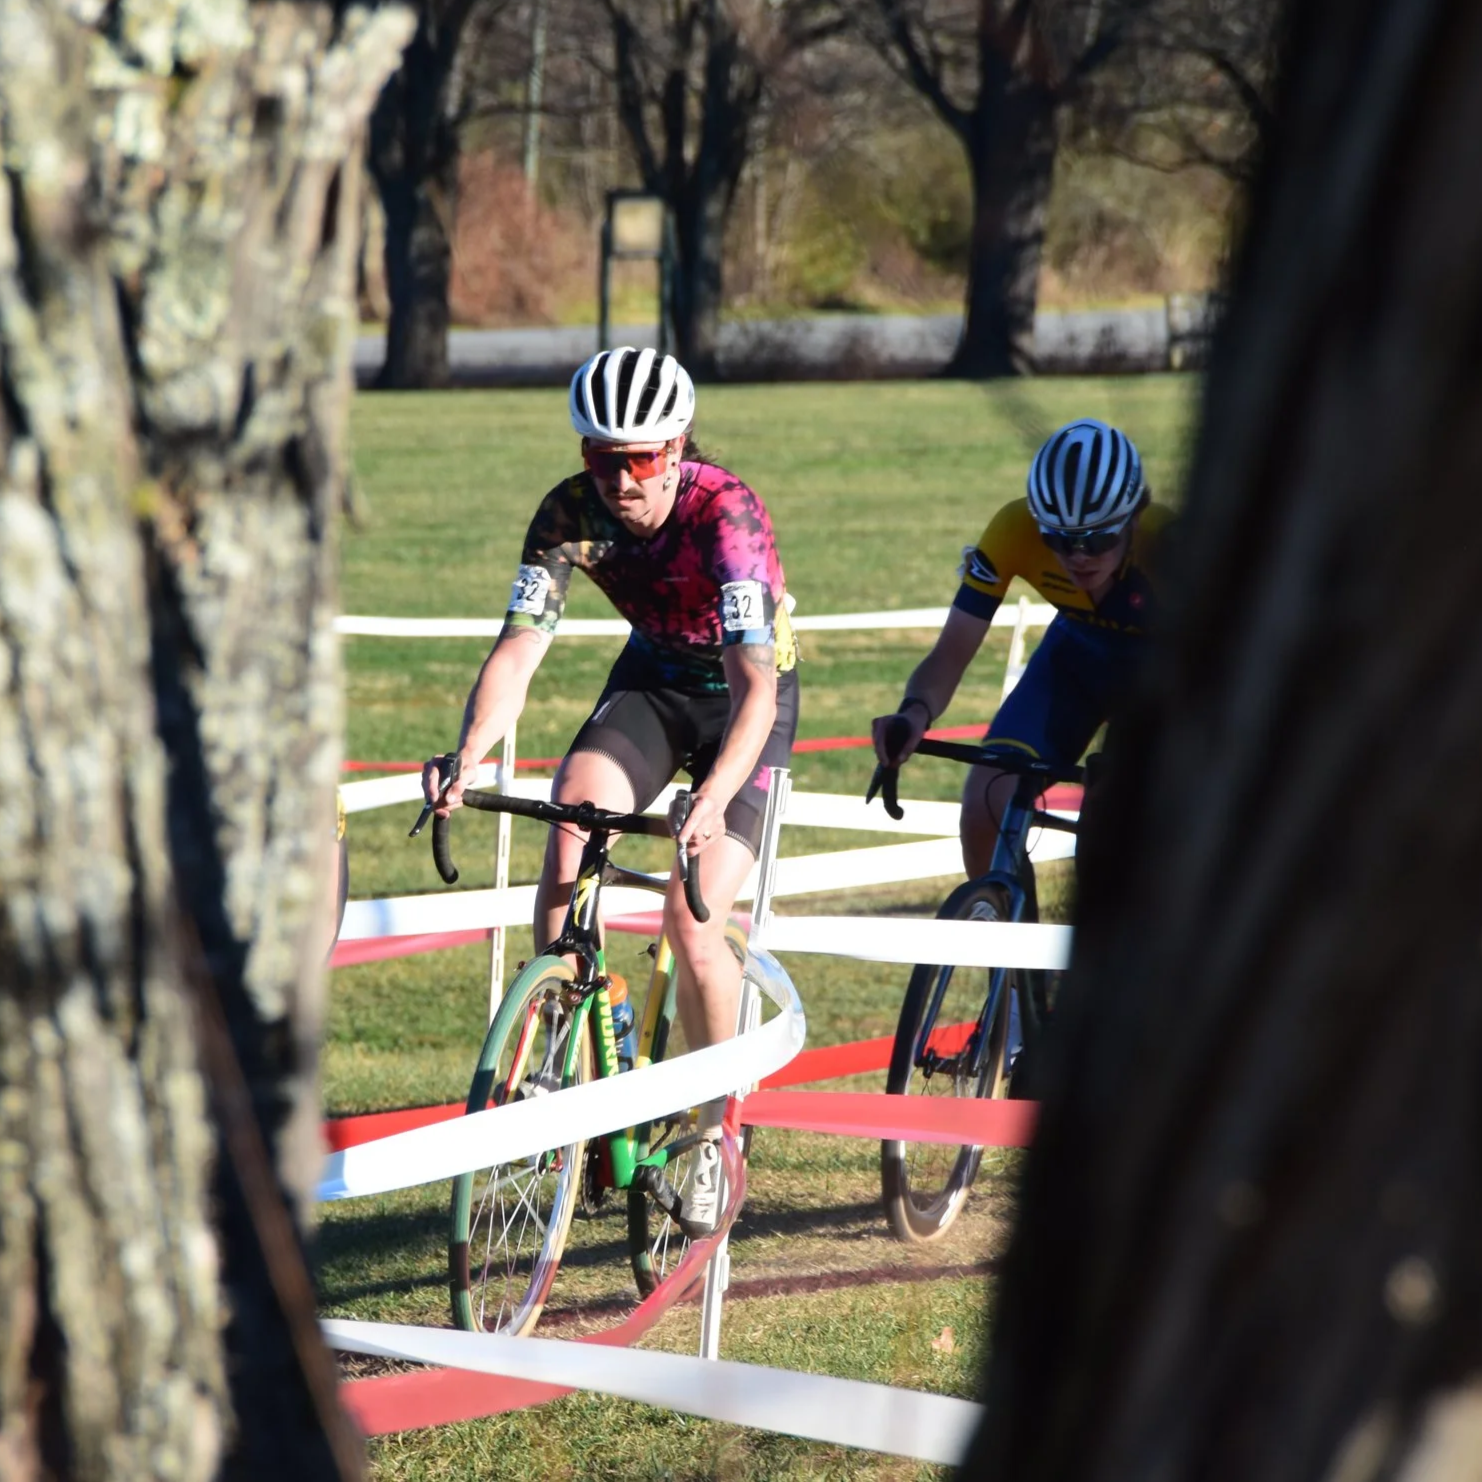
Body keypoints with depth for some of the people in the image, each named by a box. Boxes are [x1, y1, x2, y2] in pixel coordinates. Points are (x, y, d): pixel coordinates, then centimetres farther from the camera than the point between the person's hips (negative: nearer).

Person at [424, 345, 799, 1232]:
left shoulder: (725, 513, -33)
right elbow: (518, 652, -25)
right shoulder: (572, 514, -20)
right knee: (571, 823, -26)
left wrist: (713, 802, -57)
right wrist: (467, 760, -44)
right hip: (653, 677, 4)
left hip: (746, 694, -4)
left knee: (692, 926, -17)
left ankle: (717, 1128, 3)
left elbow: (754, 684, -41)